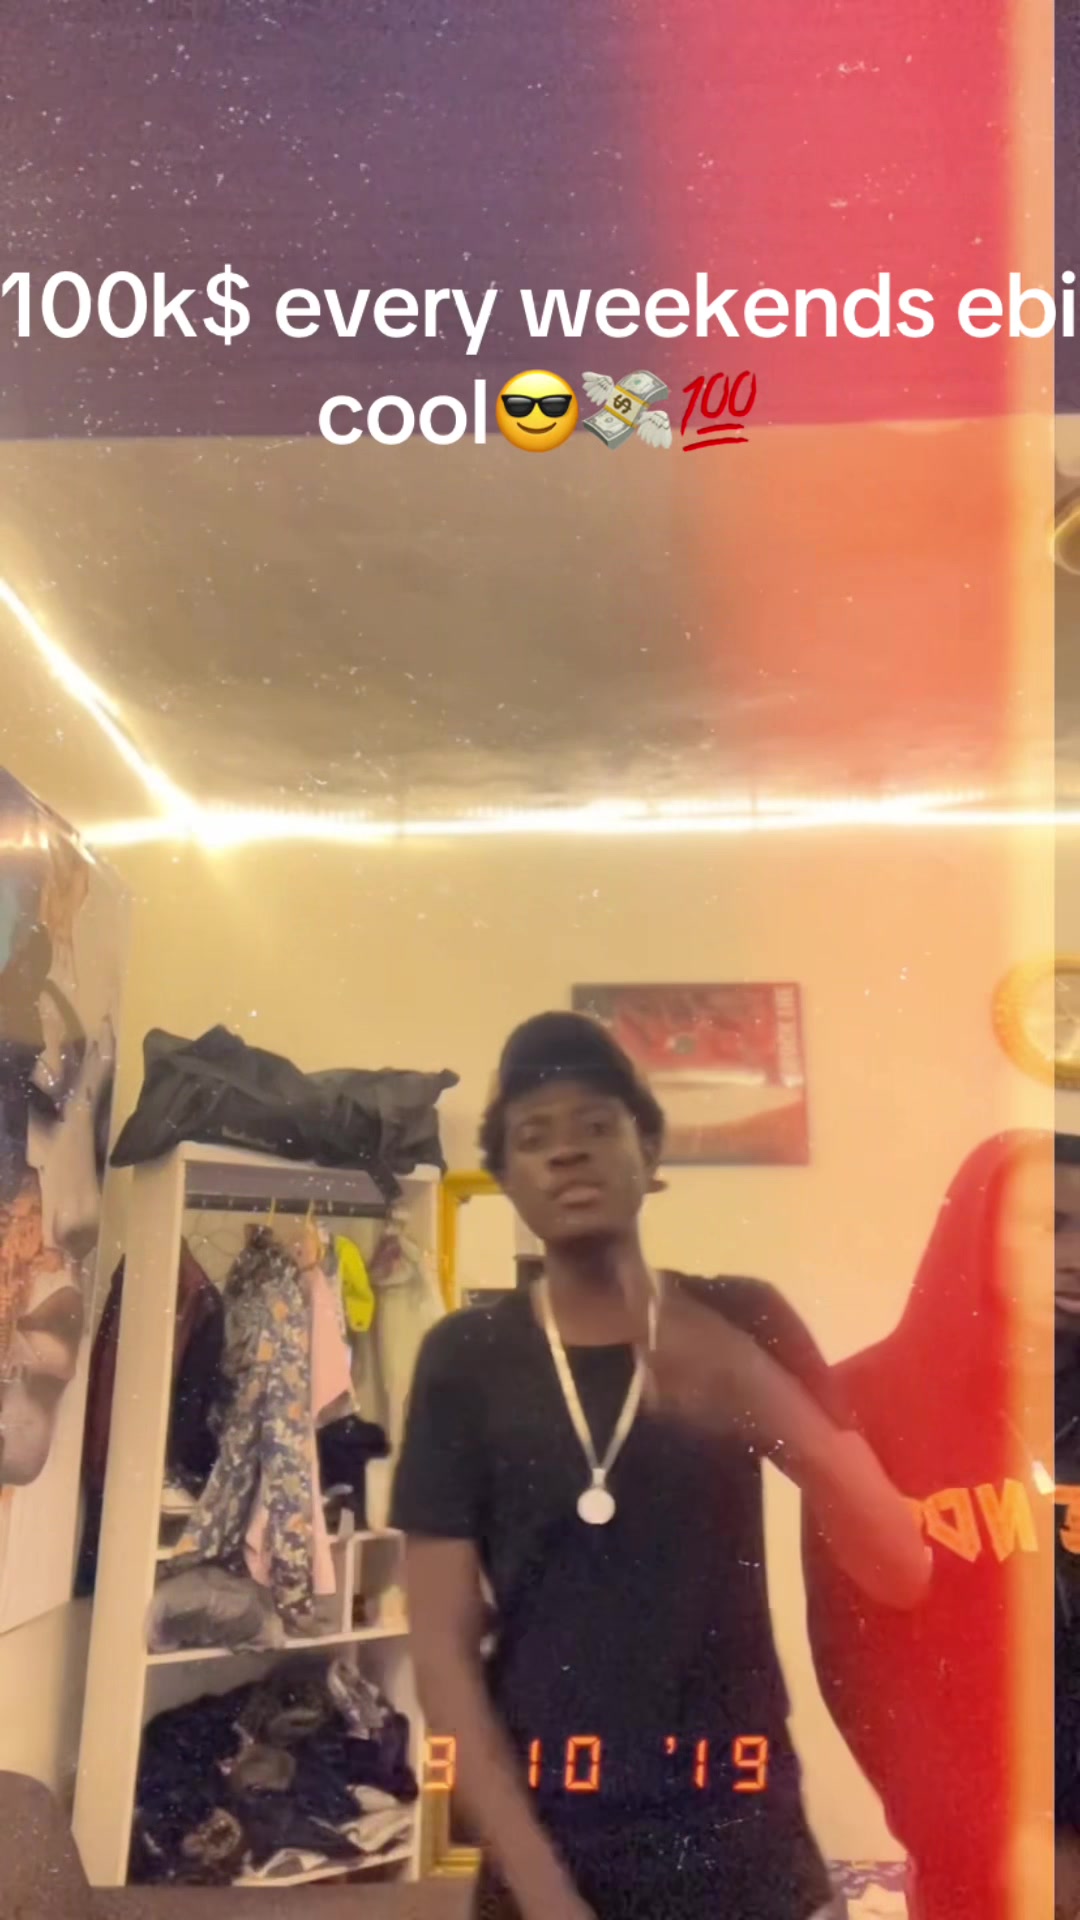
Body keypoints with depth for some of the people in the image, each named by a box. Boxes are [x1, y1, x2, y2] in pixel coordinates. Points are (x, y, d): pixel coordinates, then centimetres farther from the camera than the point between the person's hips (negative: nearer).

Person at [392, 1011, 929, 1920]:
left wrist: (763, 1401, -24)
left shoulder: (744, 1324, -2)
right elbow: (444, 1645, -5)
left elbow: (902, 1571, -8)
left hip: (746, 1843, 1)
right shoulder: (466, 1359, -4)